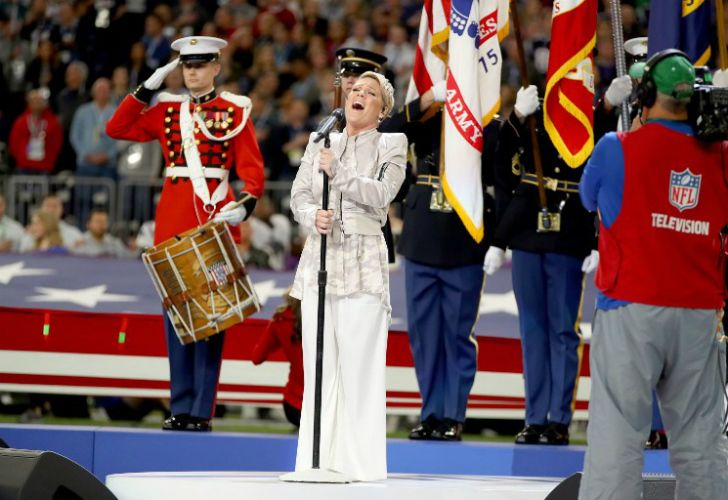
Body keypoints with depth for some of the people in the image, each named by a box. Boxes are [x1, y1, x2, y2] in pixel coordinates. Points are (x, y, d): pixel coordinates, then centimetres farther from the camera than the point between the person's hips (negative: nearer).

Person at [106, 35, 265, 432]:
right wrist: (147, 88, 1)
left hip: (215, 214, -4)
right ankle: (181, 406, 9)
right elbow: (117, 128, 6)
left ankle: (202, 410, -4)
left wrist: (246, 205, -21)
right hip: (173, 217, 4)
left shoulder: (234, 111, 3)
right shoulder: (167, 110, 13)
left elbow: (252, 168, -4)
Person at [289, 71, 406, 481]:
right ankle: (318, 460, 6)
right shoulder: (320, 143, 16)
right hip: (319, 260, 4)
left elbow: (380, 194, -9)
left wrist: (338, 171, -19)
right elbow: (299, 195, 9)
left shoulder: (391, 146, 6)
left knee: (359, 366, -8)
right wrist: (314, 216, -12)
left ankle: (360, 463, -5)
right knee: (318, 366, 2)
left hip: (363, 264, -4)